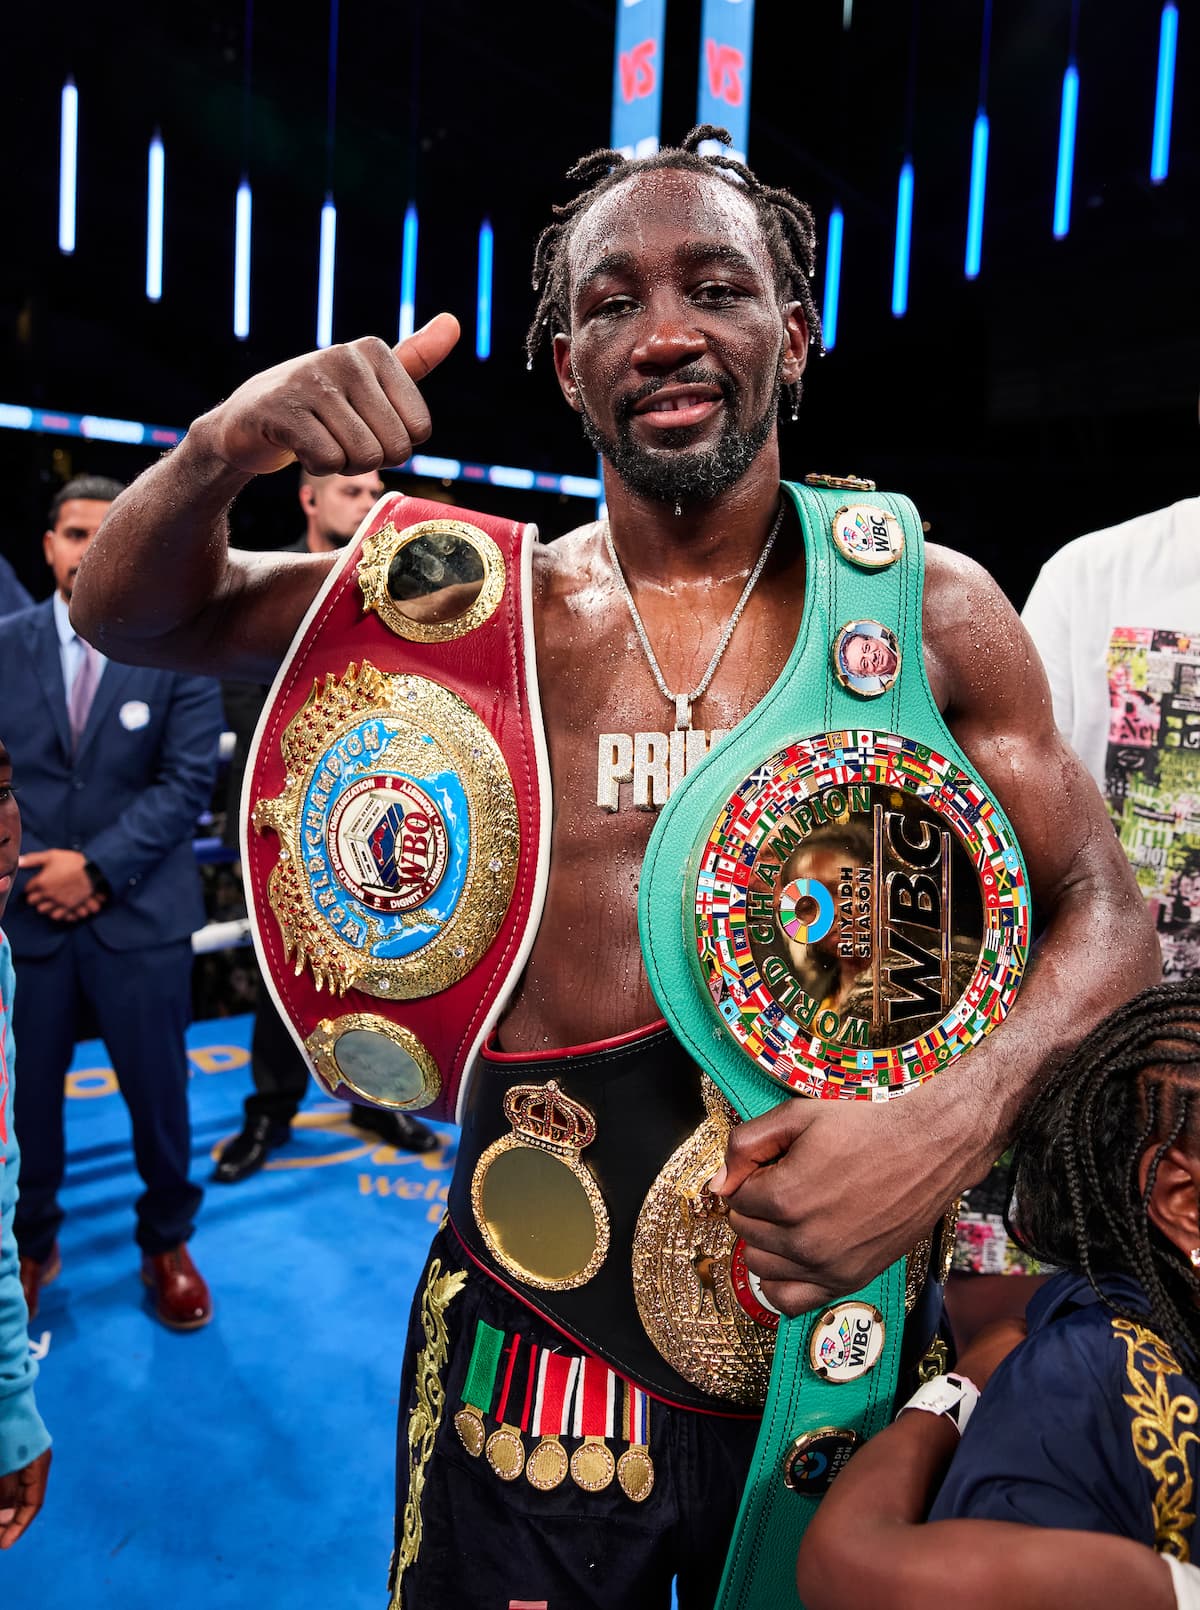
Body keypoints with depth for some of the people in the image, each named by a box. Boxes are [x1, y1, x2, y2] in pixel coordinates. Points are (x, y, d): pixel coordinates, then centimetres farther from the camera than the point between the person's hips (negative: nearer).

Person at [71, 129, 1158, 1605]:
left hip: (830, 1348, 1)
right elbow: (130, 612, 0)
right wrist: (223, 449, -22)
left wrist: (959, 1118, -22)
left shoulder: (926, 607, -6)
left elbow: (1103, 915, -2)